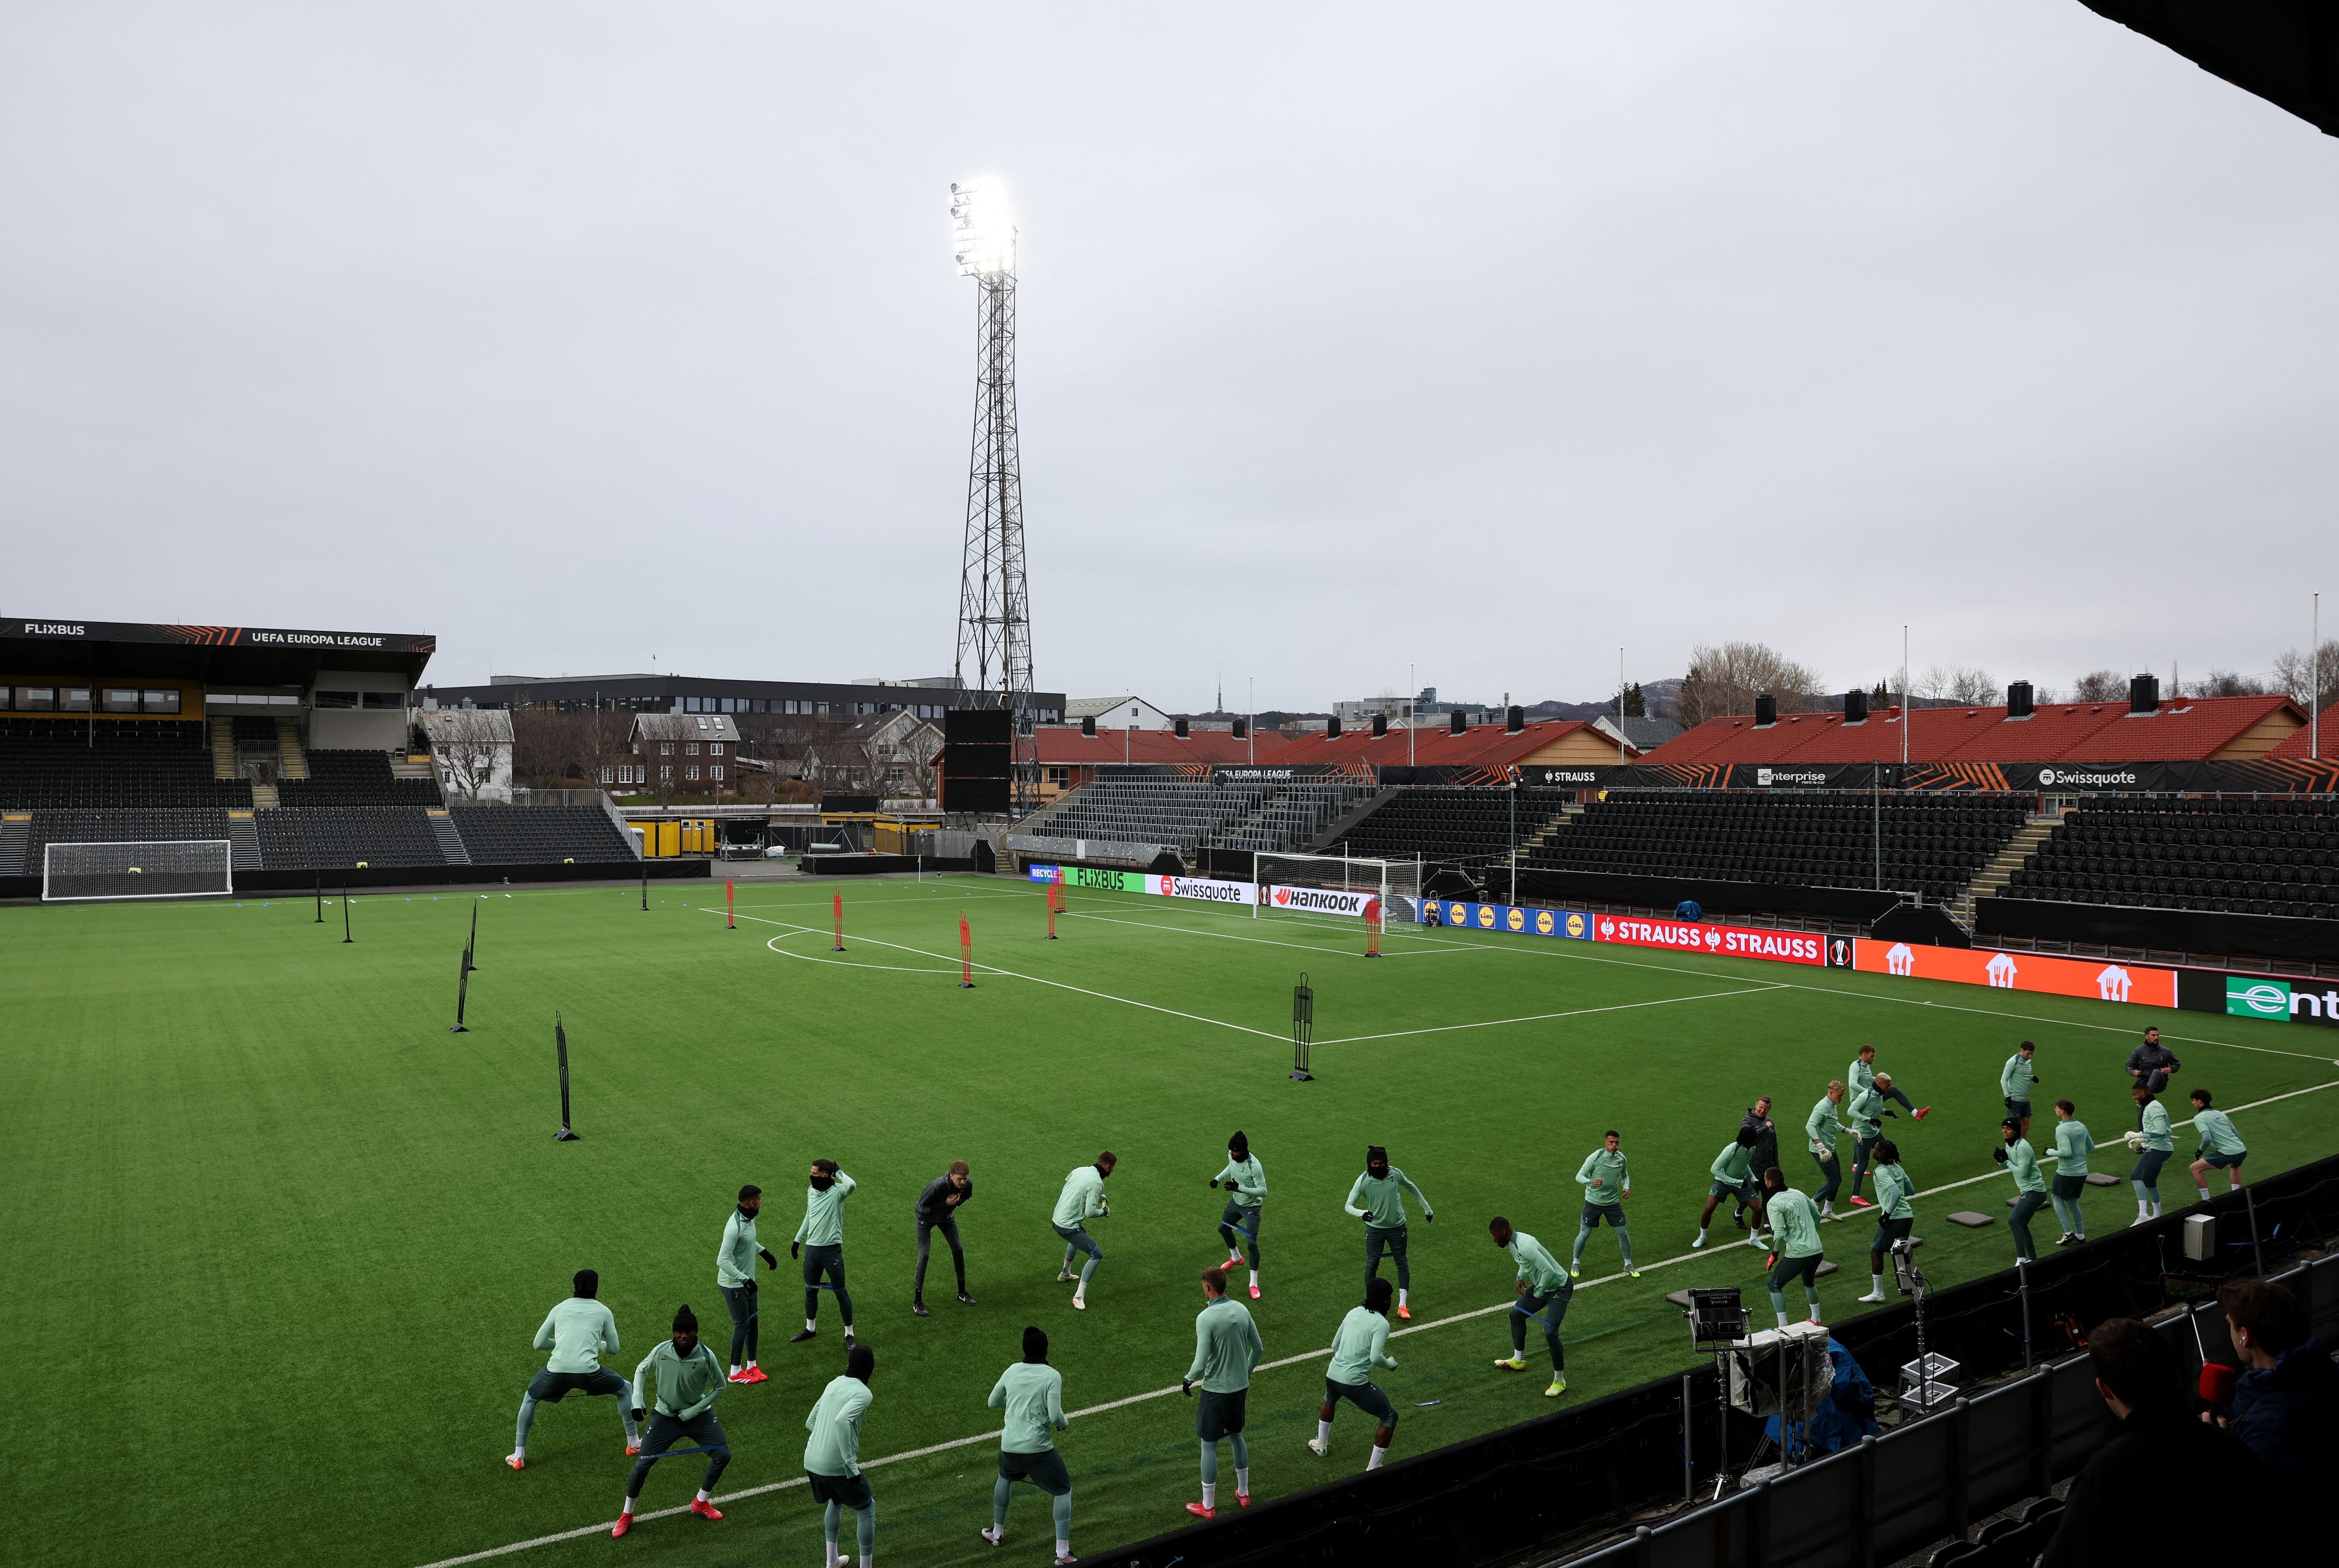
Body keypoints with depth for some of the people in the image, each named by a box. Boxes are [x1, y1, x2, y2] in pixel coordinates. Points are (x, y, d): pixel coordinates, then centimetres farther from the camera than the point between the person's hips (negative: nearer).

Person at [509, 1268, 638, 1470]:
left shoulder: (560, 1308, 17)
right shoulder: (603, 1312, 13)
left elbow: (539, 1344, 20)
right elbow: (613, 1349, 16)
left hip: (557, 1370, 2)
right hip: (588, 1370, -2)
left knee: (529, 1399, 34)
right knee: (626, 1389, 26)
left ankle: (518, 1456, 31)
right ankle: (634, 1443, 30)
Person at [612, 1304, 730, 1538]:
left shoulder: (706, 1357, -23)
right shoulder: (662, 1351, -19)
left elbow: (719, 1387, -9)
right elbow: (641, 1370, 2)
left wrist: (690, 1413, -13)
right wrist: (637, 1403, -8)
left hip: (698, 1414, 0)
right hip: (665, 1415, 0)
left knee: (723, 1455, -10)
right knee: (642, 1464, -5)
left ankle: (701, 1503, 15)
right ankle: (626, 1516, 19)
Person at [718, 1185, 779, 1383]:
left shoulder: (750, 1218, 0)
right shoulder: (735, 1227, -29)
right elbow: (723, 1260, -31)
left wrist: (764, 1252, 16)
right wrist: (745, 1279, -32)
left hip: (747, 1280, 9)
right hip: (733, 1284, -9)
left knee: (753, 1321, 14)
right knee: (742, 1324, 0)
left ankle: (751, 1366, 27)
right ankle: (735, 1372, 14)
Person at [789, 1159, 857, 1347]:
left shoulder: (837, 1191, -14)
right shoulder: (811, 1191, 5)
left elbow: (851, 1186, -39)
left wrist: (838, 1172, -22)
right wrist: (797, 1240, 22)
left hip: (832, 1249, -6)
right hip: (812, 1248, 6)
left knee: (840, 1292, 3)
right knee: (810, 1291, 18)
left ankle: (849, 1334, 15)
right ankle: (810, 1329, 37)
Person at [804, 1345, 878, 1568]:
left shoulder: (834, 1384, 10)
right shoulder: (863, 1393, -12)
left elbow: (810, 1422, 16)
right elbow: (842, 1420, -29)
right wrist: (851, 1464, -25)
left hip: (811, 1461, 7)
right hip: (836, 1465, -7)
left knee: (836, 1502, 33)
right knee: (867, 1509, 14)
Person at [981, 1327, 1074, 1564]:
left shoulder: (1012, 1371, 4)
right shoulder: (1052, 1376, -10)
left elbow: (993, 1403, 16)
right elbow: (1055, 1416, -16)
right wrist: (1065, 1422, 5)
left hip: (1009, 1445, 5)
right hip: (1038, 1448, -5)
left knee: (1005, 1478, 35)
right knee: (1064, 1490, 11)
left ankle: (997, 1533, 46)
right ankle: (1062, 1553, 5)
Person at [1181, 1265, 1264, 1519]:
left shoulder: (1205, 1318, -23)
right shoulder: (1241, 1310, -4)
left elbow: (1201, 1363, -22)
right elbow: (1259, 1349, 5)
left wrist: (1188, 1380, -2)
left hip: (1216, 1390, -6)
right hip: (1240, 1386, 6)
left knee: (1209, 1445, 9)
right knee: (1236, 1436, 25)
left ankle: (1208, 1506, 19)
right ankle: (1243, 1493, 37)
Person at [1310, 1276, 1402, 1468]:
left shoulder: (1354, 1312, 9)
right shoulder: (1381, 1324, -10)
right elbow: (1376, 1358, -20)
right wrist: (1390, 1363, 0)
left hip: (1333, 1374, 7)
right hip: (1355, 1382, -7)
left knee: (1330, 1399, 40)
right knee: (1390, 1417, 9)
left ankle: (1320, 1444, 52)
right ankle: (1373, 1468, 9)